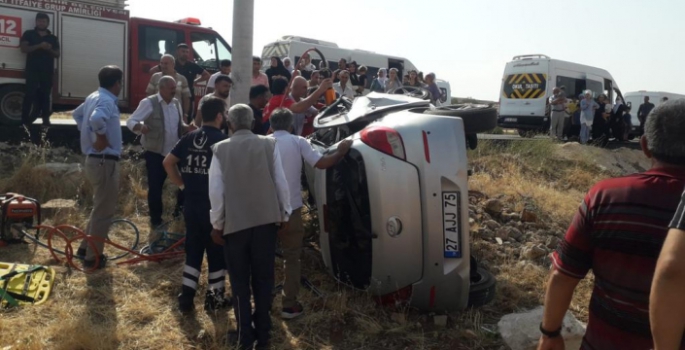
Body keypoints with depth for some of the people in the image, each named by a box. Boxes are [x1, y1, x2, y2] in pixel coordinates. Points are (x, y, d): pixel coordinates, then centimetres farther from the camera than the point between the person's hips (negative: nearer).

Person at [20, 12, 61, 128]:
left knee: (45, 94, 2)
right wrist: (39, 46, -16)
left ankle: (46, 118, 7)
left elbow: (57, 54, 12)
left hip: (48, 71, 2)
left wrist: (49, 49, -10)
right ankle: (25, 119, -8)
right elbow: (24, 49, -4)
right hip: (32, 70, -2)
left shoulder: (53, 38, 15)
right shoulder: (29, 34, 8)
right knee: (30, 94, -8)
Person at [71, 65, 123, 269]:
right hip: (105, 161, -10)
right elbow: (96, 119, -40)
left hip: (95, 159, 10)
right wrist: (101, 138, -24)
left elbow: (77, 114, 29)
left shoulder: (93, 97, 12)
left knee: (100, 207, 22)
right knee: (104, 211, 0)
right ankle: (93, 258, 10)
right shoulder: (107, 101, -19)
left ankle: (86, 248, 31)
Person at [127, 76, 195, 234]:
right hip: (155, 154, -5)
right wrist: (140, 126, -38)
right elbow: (131, 121, -15)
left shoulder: (176, 103, 8)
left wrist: (187, 128, -3)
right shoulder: (149, 103, -11)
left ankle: (179, 215, 31)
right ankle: (155, 225, 14)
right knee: (155, 189, -1)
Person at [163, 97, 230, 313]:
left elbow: (168, 162, 5)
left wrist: (182, 184, 10)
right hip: (215, 205, -5)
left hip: (191, 203, 5)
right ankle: (215, 297, 19)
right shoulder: (223, 140, -10)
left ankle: (186, 297, 16)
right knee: (217, 250, 9)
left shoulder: (189, 138, 6)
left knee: (193, 248, 14)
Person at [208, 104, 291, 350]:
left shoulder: (220, 149, -5)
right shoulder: (269, 144, -3)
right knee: (263, 278, 13)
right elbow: (280, 182, -2)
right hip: (266, 219, 2)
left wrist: (217, 223, 4)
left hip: (234, 222, -1)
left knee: (240, 281, 11)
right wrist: (285, 214, 9)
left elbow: (216, 190, -5)